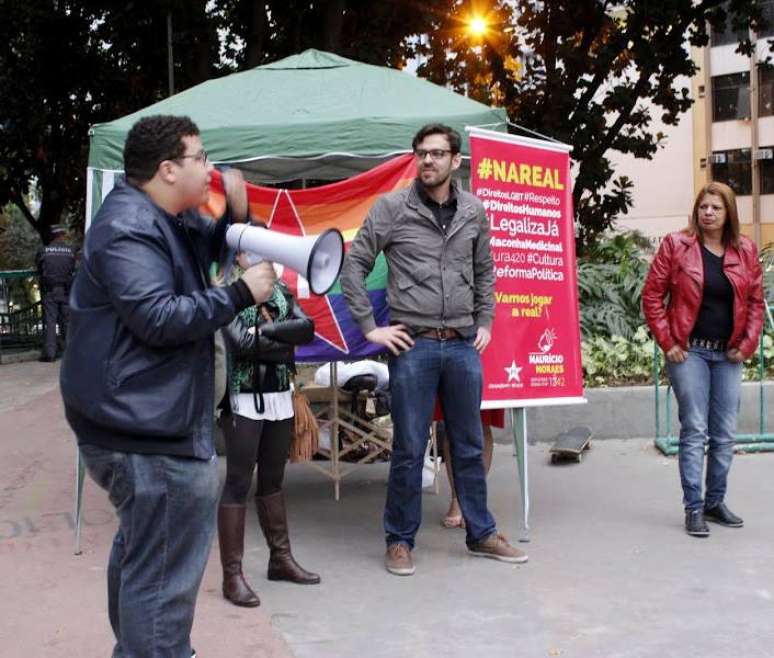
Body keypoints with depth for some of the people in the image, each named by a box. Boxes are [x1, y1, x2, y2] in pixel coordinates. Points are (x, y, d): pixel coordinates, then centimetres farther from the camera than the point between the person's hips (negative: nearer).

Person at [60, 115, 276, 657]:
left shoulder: (174, 219, 12)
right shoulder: (127, 228, -19)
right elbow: (159, 319, -27)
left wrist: (237, 216, 3)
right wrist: (241, 294, -21)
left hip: (148, 421, 12)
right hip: (148, 428, -12)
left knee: (141, 551, 27)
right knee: (165, 570, -6)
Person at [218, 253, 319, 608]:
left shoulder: (280, 289, 12)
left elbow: (307, 328, -2)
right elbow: (240, 342, -17)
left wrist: (265, 330, -12)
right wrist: (283, 346, -6)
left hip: (280, 398, 6)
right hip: (244, 401, -6)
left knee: (273, 480, 15)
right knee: (238, 482, -4)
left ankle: (281, 558, 25)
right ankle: (232, 575, 1)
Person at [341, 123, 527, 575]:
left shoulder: (473, 212, 8)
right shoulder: (392, 208, -3)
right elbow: (354, 267, -2)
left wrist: (485, 323, 11)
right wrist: (370, 328, -6)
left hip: (463, 346, 4)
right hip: (413, 345, -3)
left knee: (470, 446, 13)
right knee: (409, 448, 3)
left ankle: (482, 534, 25)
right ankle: (400, 540, 16)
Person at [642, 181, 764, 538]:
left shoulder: (745, 250, 7)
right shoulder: (676, 245, -3)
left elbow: (756, 300, 10)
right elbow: (652, 295, -3)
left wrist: (747, 344, 1)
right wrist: (667, 342, -7)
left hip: (728, 355, 4)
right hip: (689, 351, -4)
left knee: (725, 434, 8)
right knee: (694, 431, -5)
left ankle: (716, 501, 23)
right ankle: (694, 508, 2)